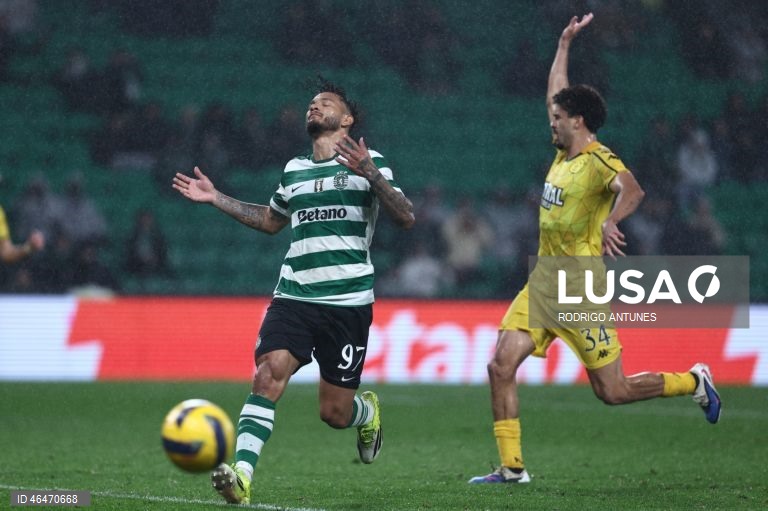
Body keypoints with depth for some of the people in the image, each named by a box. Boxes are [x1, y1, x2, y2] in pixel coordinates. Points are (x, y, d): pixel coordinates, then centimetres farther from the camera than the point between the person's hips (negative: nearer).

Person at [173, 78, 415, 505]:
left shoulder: (369, 162, 2)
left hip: (348, 302, -3)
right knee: (269, 374, -21)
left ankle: (368, 412, 39)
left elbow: (407, 218, -10)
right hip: (294, 297, 3)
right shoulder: (294, 169, 17)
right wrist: (217, 199, 27)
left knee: (335, 413, 2)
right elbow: (271, 220, 35)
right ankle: (242, 476, -28)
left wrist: (370, 175, -23)